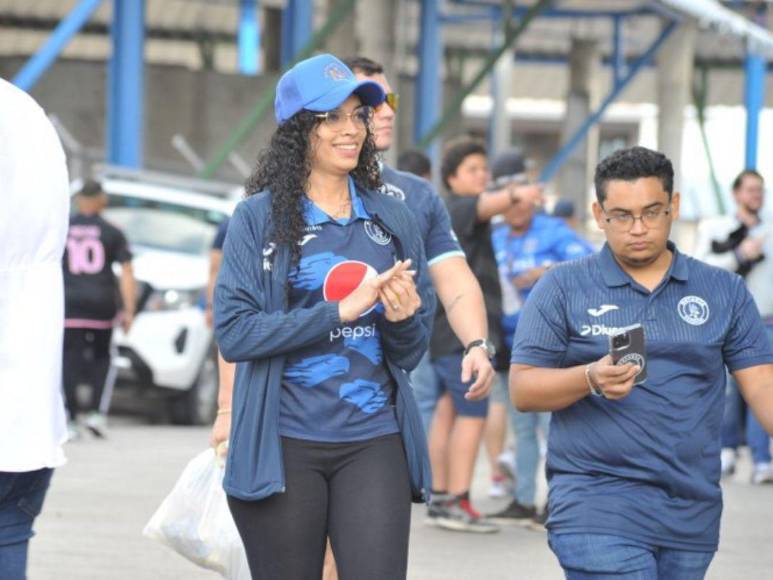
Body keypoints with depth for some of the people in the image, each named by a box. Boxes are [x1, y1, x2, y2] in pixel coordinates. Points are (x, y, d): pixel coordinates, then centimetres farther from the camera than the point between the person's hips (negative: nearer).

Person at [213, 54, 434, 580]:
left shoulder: (392, 219, 10)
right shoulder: (260, 217, 0)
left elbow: (414, 349, 14)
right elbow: (233, 333, -11)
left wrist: (402, 319, -9)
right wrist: (340, 311, -16)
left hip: (374, 443, 2)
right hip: (284, 444, -2)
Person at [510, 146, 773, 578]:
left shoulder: (724, 291, 10)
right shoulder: (563, 288, 3)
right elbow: (522, 389, -1)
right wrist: (590, 378, -19)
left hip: (692, 517, 3)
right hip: (599, 507, -3)